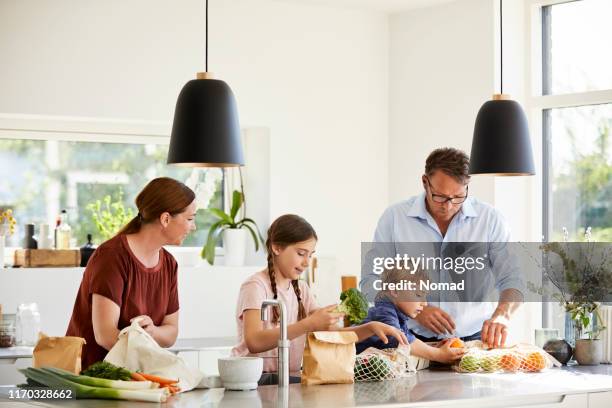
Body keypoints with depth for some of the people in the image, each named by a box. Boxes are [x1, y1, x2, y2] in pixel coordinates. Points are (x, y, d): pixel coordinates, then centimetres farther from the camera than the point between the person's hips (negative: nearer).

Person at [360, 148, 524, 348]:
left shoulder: (490, 219, 3)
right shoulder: (394, 218, 1)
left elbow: (512, 279, 1)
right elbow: (371, 281, 3)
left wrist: (501, 316, -20)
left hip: (474, 339, 0)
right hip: (414, 340, 0)